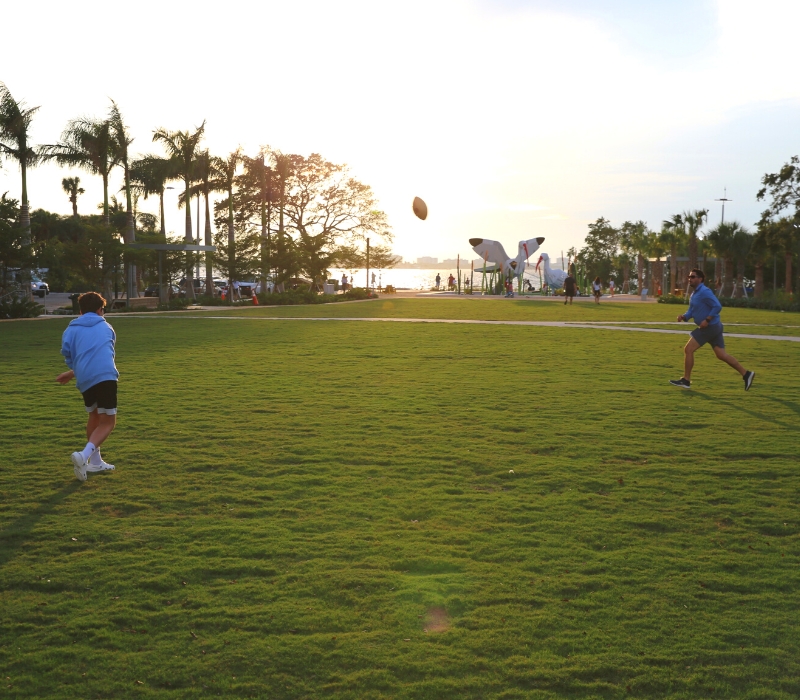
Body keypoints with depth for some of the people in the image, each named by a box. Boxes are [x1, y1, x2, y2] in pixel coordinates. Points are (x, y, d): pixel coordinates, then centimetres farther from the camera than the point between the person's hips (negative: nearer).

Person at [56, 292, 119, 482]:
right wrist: (72, 373, 35)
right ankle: (84, 455, -21)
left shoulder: (72, 328, 18)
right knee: (107, 422, 2)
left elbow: (66, 351, -1)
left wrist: (76, 370, 19)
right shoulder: (106, 327, 23)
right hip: (105, 376, -2)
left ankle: (95, 461, 31)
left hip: (85, 380, 2)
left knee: (94, 416, 24)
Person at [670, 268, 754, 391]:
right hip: (712, 327, 10)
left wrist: (707, 320, -23)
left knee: (688, 349, -7)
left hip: (710, 327, -10)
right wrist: (684, 316, -2)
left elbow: (717, 306, -22)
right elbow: (691, 311, 18)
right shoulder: (694, 293, 15)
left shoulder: (704, 292, -16)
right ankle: (746, 374, 12)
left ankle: (686, 380, 0)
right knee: (721, 355, 9)